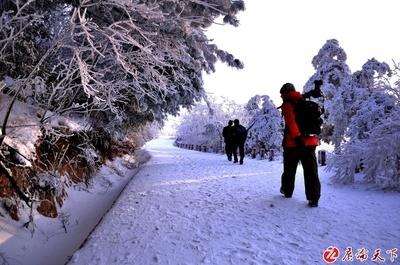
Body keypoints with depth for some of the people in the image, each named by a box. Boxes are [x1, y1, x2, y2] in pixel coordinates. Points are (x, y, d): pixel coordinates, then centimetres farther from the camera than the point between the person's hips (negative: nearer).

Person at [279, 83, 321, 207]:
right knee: (311, 171, 2)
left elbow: (291, 122, -20)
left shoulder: (287, 105, -4)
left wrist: (296, 137, -27)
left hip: (293, 143, -4)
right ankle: (314, 198, -4)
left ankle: (287, 191, 30)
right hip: (310, 142, 5)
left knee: (289, 169, 14)